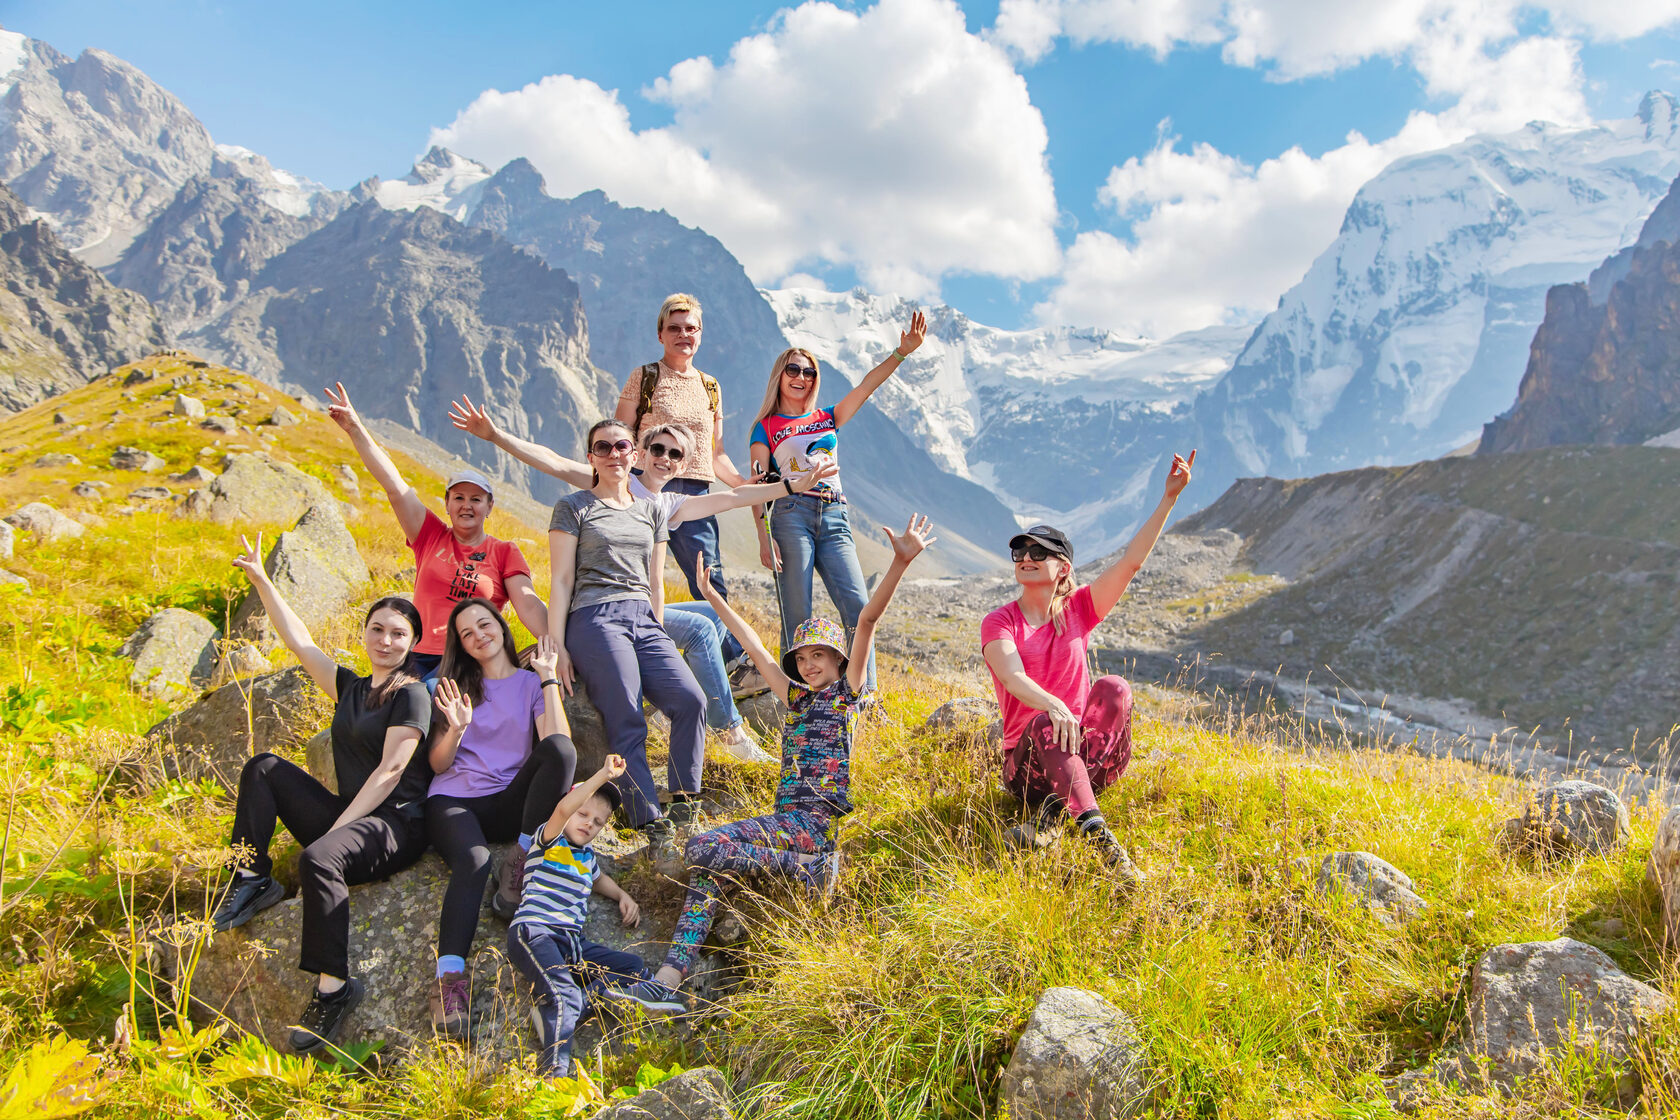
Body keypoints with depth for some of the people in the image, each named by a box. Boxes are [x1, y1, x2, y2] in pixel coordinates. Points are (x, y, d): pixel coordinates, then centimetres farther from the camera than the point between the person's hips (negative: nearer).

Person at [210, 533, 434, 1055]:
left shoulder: (411, 694, -5)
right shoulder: (351, 686, 18)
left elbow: (389, 772, -13)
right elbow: (299, 640, 21)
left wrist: (334, 828, -17)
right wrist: (261, 580, 21)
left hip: (394, 826, -8)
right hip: (347, 816, 8)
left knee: (319, 858, -36)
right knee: (264, 768, 2)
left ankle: (334, 986, -29)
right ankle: (251, 880, -3)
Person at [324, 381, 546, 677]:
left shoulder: (504, 552, 9)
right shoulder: (431, 536, 14)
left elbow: (528, 604, -2)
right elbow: (394, 485, 7)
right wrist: (355, 428, 1)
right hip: (421, 660, 2)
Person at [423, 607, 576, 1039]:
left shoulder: (531, 683, 14)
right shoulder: (456, 686, 19)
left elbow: (559, 744, -5)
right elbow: (437, 764, 11)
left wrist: (548, 678, -5)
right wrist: (456, 729, -9)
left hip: (507, 804, 0)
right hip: (453, 799, 0)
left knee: (560, 749, -32)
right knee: (473, 861, -36)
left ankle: (519, 861, -25)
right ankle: (449, 977, -48)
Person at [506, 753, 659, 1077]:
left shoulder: (587, 856, 27)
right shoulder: (547, 841, 6)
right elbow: (563, 809, -16)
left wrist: (623, 896, 32)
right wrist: (604, 775, -20)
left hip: (572, 943, 8)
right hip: (534, 932, -8)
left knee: (635, 968, -8)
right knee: (564, 995, -32)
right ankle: (555, 1071, -46)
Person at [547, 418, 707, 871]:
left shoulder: (651, 511, 24)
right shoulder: (573, 507, 10)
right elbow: (562, 580, 3)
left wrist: (660, 642, 17)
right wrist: (556, 644, -6)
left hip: (644, 620, 5)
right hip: (595, 618, -4)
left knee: (691, 700, -21)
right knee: (627, 725, -19)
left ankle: (684, 808, -12)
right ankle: (656, 832, -21)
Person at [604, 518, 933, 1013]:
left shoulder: (847, 691, 5)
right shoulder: (796, 698, 22)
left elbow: (867, 621, -8)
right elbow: (755, 648, 26)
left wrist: (900, 562, -17)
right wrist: (712, 596, 29)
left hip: (820, 818, -8)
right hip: (788, 816, 8)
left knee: (704, 848, -22)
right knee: (708, 864, -10)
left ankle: (812, 867, -15)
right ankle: (669, 978, -14)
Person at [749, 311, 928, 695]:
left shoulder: (828, 418, 22)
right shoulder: (766, 428, 10)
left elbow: (867, 386, 11)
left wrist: (903, 351, -2)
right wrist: (764, 536, -9)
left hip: (834, 519, 4)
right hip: (791, 515, -4)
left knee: (857, 606, -10)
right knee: (797, 616, -7)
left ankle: (865, 694, -8)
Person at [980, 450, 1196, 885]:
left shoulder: (1078, 609, 9)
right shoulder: (998, 622, -1)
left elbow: (1131, 560, -3)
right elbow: (1014, 679, -20)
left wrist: (1169, 498, -12)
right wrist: (1054, 706, -41)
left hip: (1088, 755, 3)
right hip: (1028, 763, -3)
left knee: (1114, 688, -26)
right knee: (1046, 724, -36)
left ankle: (1055, 810, -35)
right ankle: (1095, 832, -53)